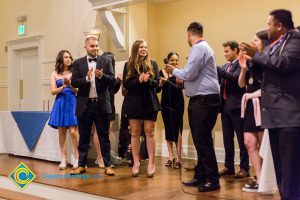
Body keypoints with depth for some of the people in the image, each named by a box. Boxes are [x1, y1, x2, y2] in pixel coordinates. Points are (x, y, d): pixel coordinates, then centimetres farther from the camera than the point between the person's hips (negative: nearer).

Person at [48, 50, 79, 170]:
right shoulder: (55, 74, 8)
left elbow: (78, 91, 0)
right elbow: (53, 91, 0)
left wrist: (69, 83, -15)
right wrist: (64, 85, -14)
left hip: (72, 103, -2)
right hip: (60, 104, 2)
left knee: (73, 131, -9)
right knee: (62, 132, 3)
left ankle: (77, 159, -2)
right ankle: (63, 159, 9)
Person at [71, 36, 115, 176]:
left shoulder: (106, 61, 6)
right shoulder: (78, 63, 6)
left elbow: (112, 79, -3)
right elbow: (74, 82, -3)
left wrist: (101, 76, -22)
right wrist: (87, 78, -20)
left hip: (101, 104, 0)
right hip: (84, 105, 1)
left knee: (104, 136, 5)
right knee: (84, 137, 9)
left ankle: (107, 165, 11)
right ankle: (82, 165, 19)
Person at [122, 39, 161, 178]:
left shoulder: (152, 64, 5)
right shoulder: (128, 65, 3)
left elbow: (157, 82, -1)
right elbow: (126, 84, -4)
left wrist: (148, 80, -21)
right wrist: (139, 80, -20)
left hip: (149, 102, 0)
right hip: (134, 102, 0)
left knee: (149, 132, 1)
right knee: (135, 133, 4)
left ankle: (151, 163, 6)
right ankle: (136, 163, 11)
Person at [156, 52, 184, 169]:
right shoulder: (162, 72, 5)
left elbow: (181, 85, -17)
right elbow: (157, 89, 1)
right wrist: (161, 83, -18)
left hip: (177, 104, -3)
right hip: (165, 104, 3)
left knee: (177, 130, -6)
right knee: (168, 130, 8)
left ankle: (179, 158, -1)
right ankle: (170, 157, 17)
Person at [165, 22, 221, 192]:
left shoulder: (199, 48, -12)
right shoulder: (203, 47, 19)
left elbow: (190, 74, -17)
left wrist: (174, 71, -1)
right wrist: (181, 79, 25)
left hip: (204, 99, -10)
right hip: (201, 99, 10)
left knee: (203, 140, -7)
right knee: (200, 139, 12)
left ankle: (212, 180, 0)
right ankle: (201, 176, 20)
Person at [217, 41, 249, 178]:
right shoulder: (225, 66, 16)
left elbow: (235, 78, -22)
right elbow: (218, 80, 10)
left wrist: (216, 68, -23)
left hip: (236, 106, -8)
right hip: (225, 106, 8)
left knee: (242, 139, 1)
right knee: (227, 139, 13)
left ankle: (244, 168, 9)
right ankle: (229, 167, 22)